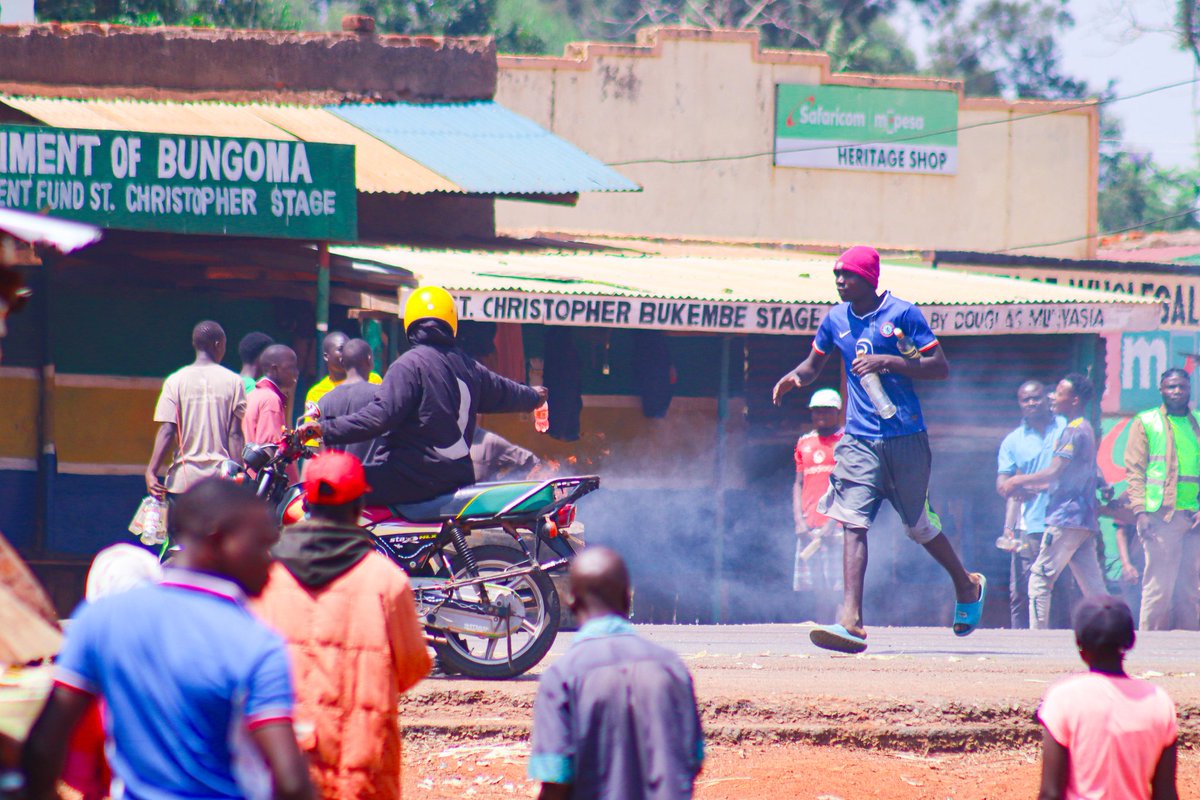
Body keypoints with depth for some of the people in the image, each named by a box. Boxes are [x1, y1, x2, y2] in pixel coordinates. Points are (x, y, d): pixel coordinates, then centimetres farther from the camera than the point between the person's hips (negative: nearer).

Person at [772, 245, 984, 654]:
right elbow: (814, 365, 22)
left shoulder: (903, 314, -6)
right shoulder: (836, 319, 9)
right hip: (859, 439, 4)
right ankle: (851, 622, -21)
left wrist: (887, 362, -19)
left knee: (919, 526, 8)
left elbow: (941, 368, -8)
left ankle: (967, 587, 36)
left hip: (905, 437, -4)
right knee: (854, 524, -12)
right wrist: (793, 377, -1)